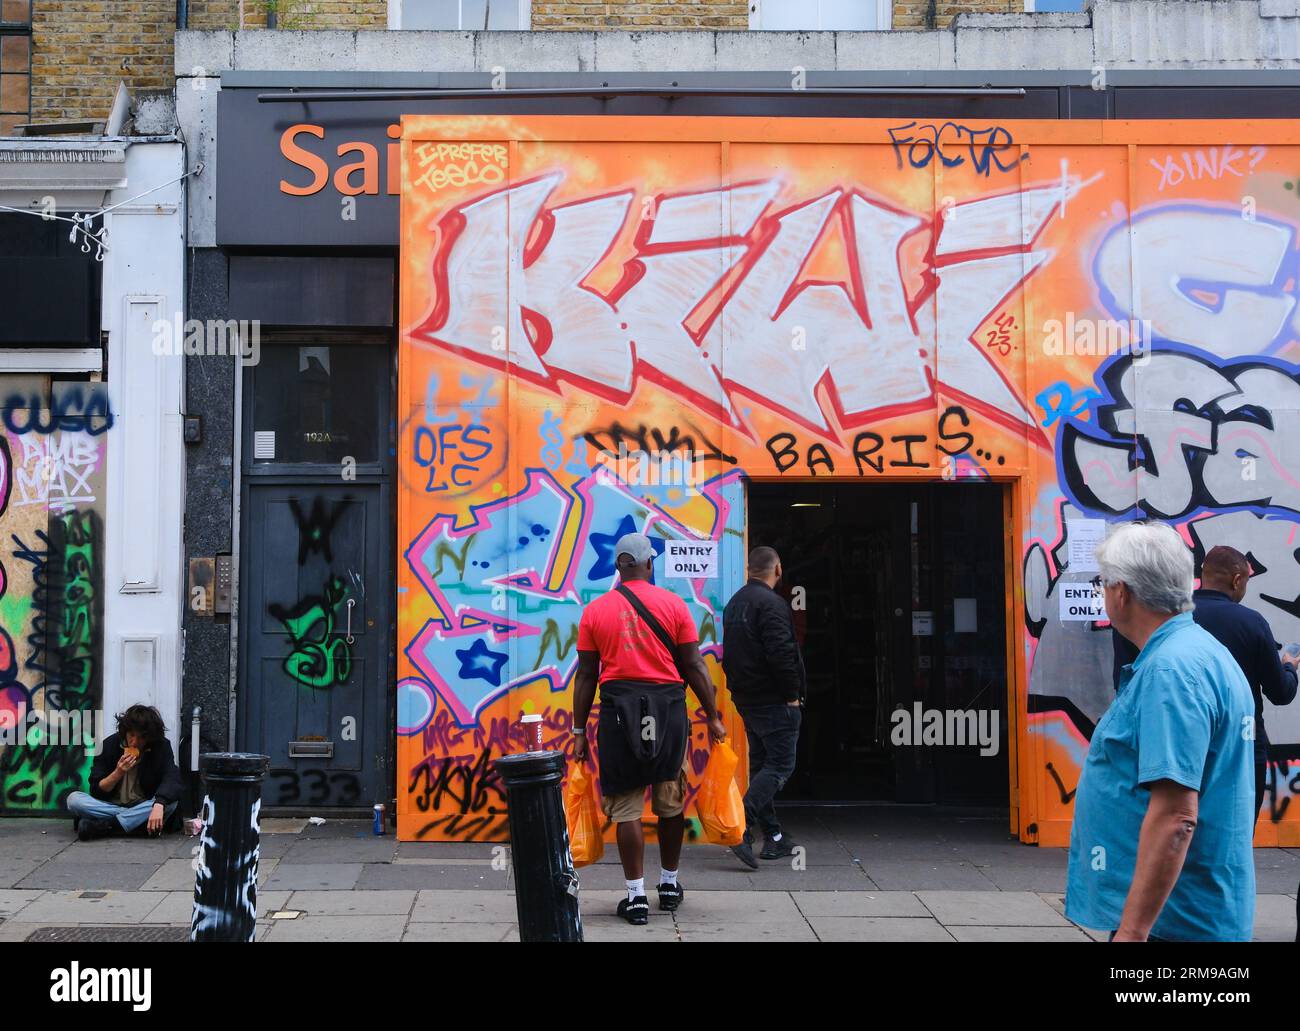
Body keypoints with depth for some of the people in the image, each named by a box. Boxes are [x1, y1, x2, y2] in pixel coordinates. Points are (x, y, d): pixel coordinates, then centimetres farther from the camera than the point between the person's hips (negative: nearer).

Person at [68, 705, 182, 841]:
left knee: (171, 801, -32)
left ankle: (101, 826, -31)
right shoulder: (110, 744, -6)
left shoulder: (161, 747, -8)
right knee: (74, 799, -23)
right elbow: (96, 790, -5)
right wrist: (118, 773, -23)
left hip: (142, 807, 0)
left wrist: (158, 805, -43)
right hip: (110, 806, 0)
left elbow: (172, 779, -24)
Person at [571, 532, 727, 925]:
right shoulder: (673, 604, 0)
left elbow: (586, 676, 4)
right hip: (668, 707, 0)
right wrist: (713, 717, 7)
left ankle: (636, 897, 5)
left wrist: (579, 731, 9)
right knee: (671, 802, 15)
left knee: (626, 807, 4)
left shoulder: (594, 611, 3)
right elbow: (693, 666, 0)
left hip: (619, 709, 0)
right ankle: (670, 884, 28)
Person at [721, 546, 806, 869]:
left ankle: (774, 837, 17)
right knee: (780, 765, -6)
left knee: (762, 764, 13)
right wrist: (792, 694, -14)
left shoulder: (734, 603, 14)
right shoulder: (771, 604, -16)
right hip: (774, 701, -9)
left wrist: (739, 687, 18)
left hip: (746, 699, 9)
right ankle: (740, 827, -19)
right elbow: (781, 654, -23)